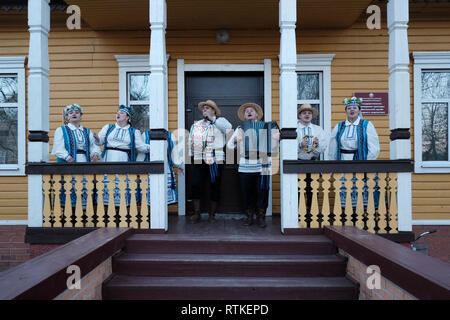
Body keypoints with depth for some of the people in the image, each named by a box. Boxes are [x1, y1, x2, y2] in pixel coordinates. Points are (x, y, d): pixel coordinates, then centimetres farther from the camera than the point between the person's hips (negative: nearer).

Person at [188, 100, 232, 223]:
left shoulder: (220, 121, 7)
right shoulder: (196, 124, 19)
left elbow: (228, 127, -16)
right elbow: (191, 141, 22)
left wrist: (212, 118, -12)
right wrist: (190, 155, 12)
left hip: (215, 160, -3)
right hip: (199, 160, 3)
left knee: (215, 187, 3)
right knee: (196, 185, -3)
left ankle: (212, 214, 15)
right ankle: (196, 213, 9)